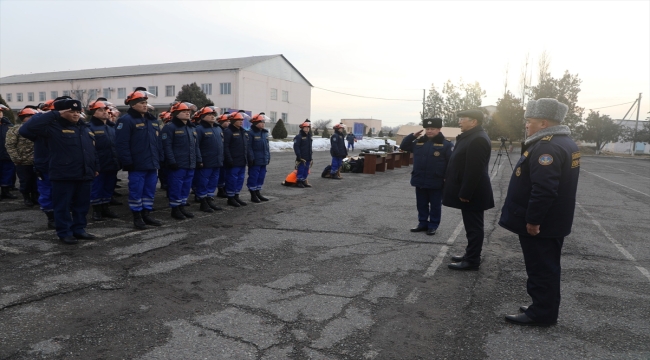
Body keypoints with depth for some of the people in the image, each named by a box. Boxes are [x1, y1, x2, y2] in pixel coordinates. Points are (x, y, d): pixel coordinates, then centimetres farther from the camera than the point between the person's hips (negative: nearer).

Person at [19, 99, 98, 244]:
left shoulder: (84, 128, 14)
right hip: (63, 176, -6)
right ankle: (64, 232, 15)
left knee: (82, 205, 13)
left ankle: (79, 229, 25)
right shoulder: (54, 127, -7)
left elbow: (92, 150, 19)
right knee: (63, 206, 4)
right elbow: (26, 129, -21)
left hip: (84, 175, 6)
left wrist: (95, 167, 15)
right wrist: (54, 115, -20)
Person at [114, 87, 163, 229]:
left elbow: (158, 142, 18)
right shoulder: (126, 120, -9)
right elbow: (122, 144, -15)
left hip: (152, 164, 7)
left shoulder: (152, 120, 15)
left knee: (150, 191, 12)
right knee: (136, 191, 2)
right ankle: (137, 217, 13)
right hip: (137, 165, -7)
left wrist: (160, 158, 13)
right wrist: (128, 162, -18)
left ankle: (147, 215, 23)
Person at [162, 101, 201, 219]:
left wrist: (199, 160, 13)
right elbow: (167, 146, -14)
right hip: (177, 165, -7)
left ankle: (182, 207, 24)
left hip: (190, 165, 8)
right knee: (176, 187, -1)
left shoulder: (192, 128, 17)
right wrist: (172, 162, -19)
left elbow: (196, 146, 20)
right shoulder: (170, 127, -8)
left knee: (186, 187, 12)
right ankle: (175, 209, 10)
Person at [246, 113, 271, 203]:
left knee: (261, 177, 13)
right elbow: (248, 147, -14)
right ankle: (253, 195, 10)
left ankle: (258, 193, 26)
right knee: (253, 177, 0)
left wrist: (268, 156, 14)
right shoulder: (251, 133, -11)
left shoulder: (265, 132, 13)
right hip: (255, 161, -8)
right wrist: (251, 158, -17)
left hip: (263, 160, 8)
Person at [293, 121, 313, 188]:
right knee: (301, 170, -4)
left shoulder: (309, 136, 16)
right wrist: (299, 156, -19)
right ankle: (299, 182, 4)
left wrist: (310, 157, 20)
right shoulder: (299, 137, -9)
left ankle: (304, 182, 19)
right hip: (302, 157, -7)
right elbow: (296, 147, -14)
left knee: (306, 170, 11)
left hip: (308, 157, 7)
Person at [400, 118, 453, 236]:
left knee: (435, 205, 8)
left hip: (436, 182, -4)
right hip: (420, 180, 5)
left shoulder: (445, 144, -7)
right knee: (421, 204, 14)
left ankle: (433, 226, 19)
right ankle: (423, 223, 27)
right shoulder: (418, 142, 6)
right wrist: (412, 136, -2)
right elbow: (403, 146, 13)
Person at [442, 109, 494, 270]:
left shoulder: (478, 139, -20)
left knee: (473, 227, -2)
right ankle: (471, 255, 27)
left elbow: (474, 170, -25)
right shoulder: (470, 136, 14)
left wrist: (465, 193, -24)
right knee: (472, 226, 17)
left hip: (472, 193, -11)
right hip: (468, 191, 11)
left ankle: (472, 261, 6)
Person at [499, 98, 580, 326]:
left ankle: (541, 314, 12)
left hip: (539, 224, -10)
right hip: (552, 222, 10)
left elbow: (544, 190, -30)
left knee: (540, 268, 1)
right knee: (546, 267, 18)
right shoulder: (565, 143, 12)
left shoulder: (547, 147, -23)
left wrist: (532, 220, -23)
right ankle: (546, 308, 29)